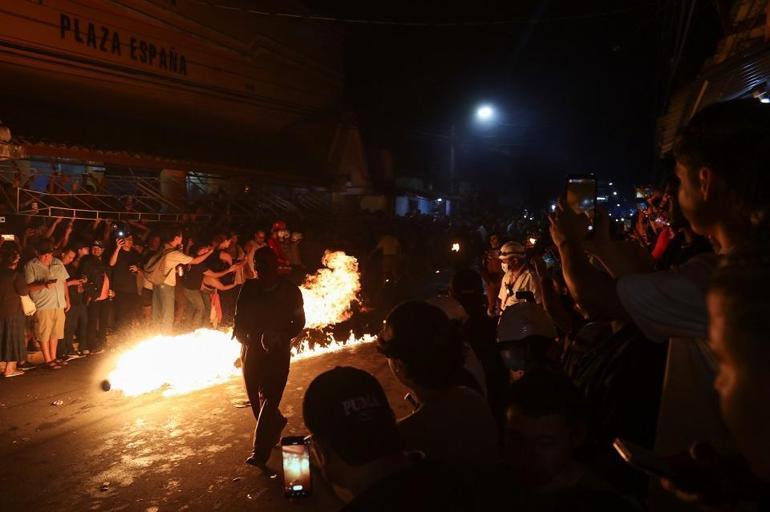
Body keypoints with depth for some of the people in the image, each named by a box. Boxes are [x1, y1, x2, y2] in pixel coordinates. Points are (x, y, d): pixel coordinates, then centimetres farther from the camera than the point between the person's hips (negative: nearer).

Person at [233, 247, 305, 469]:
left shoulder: (290, 290, -3)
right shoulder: (249, 288, 2)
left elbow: (299, 321, 2)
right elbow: (239, 318, 7)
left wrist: (283, 337, -16)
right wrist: (242, 335, -14)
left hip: (278, 351, -3)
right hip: (252, 349, 4)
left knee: (269, 397, -12)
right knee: (255, 397, 12)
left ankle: (260, 453, -12)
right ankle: (277, 423, 42)